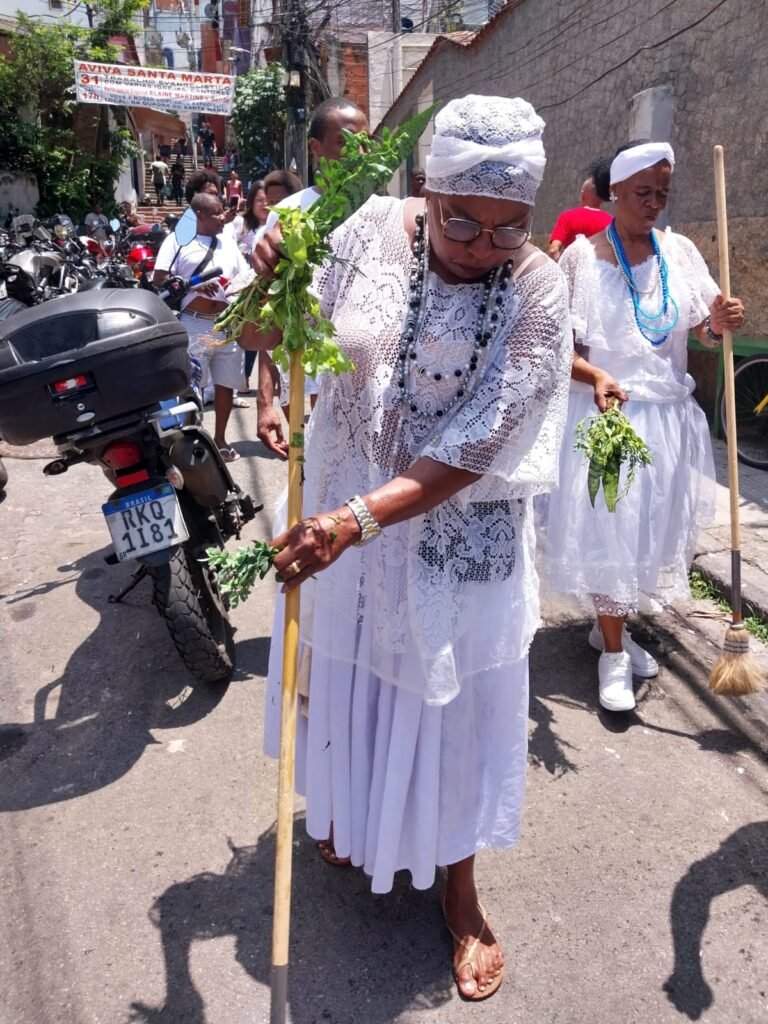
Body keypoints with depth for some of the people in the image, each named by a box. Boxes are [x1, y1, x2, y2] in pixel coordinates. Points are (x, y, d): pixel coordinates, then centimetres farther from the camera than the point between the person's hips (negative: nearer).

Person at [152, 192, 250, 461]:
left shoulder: (228, 242, 14)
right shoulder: (178, 239, -1)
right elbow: (158, 280, -9)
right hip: (194, 325, -5)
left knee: (225, 384, 10)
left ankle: (219, 439, 23)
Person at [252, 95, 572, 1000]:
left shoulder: (538, 289, -17)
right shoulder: (373, 229, -10)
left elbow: (476, 449, -22)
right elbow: (296, 335, 2)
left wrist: (358, 520, -32)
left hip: (453, 536, -2)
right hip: (339, 507, 3)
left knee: (449, 704, 12)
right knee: (343, 669, 21)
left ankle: (458, 889, 38)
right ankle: (346, 812, 53)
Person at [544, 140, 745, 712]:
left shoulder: (679, 252, 6)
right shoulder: (583, 255, -5)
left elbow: (700, 334, 8)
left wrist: (718, 324, -15)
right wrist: (595, 375, -26)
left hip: (668, 417, 5)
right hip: (606, 413, -5)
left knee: (652, 527, 12)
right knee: (605, 530, -3)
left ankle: (610, 626, 33)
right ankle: (613, 654, 11)